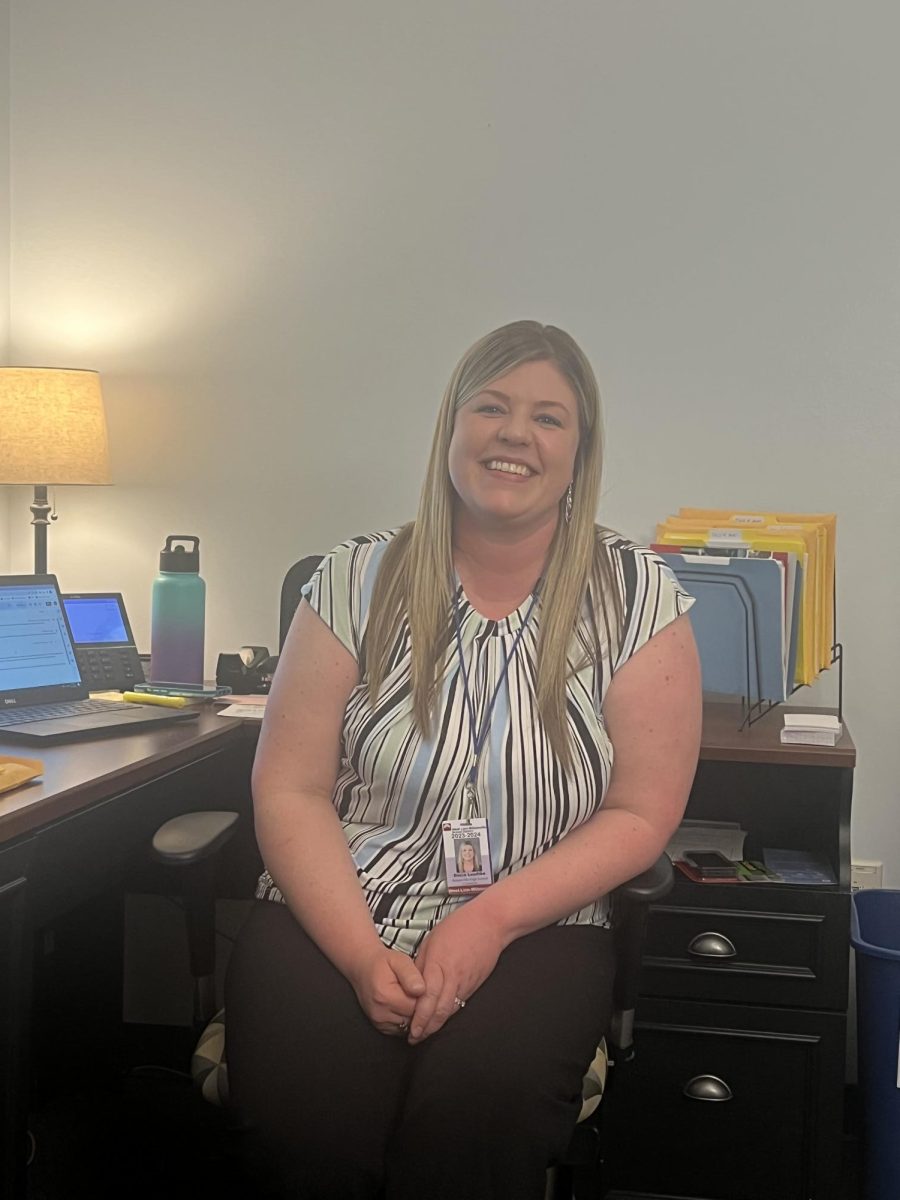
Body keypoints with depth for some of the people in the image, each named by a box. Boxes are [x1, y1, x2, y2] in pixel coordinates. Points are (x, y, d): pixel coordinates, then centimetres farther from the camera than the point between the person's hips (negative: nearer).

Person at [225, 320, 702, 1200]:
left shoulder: (638, 598, 0)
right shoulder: (359, 582, 3)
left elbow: (639, 816, 0)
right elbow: (289, 789, 0)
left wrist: (494, 918, -14)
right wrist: (360, 954, -15)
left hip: (532, 928, 0)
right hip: (335, 919, 1)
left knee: (475, 1112, -31)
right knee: (310, 1122, -27)